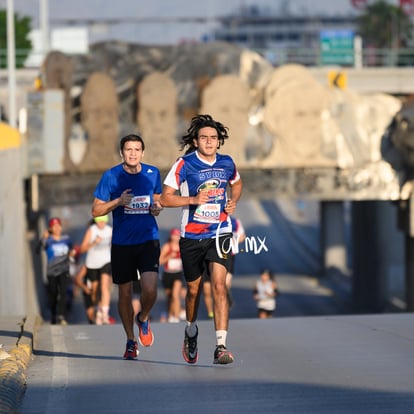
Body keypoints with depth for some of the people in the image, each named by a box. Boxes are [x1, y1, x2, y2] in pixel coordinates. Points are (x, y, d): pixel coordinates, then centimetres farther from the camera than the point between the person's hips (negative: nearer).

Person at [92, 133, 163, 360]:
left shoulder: (152, 173, 2)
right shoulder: (111, 176, -5)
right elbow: (96, 210, -2)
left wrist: (157, 207, -3)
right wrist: (118, 202, -18)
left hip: (148, 240, 1)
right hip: (122, 243, -1)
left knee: (150, 289, -15)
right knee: (125, 292, 6)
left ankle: (143, 319, 19)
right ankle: (131, 340, 24)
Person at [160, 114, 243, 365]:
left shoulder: (227, 163, 2)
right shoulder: (185, 164, -8)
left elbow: (237, 183, 25)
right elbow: (165, 198, -7)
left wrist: (233, 202, 5)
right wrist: (193, 199, -20)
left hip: (220, 233, 0)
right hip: (192, 236, 0)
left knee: (219, 286, -17)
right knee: (194, 290, 13)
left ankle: (221, 346, -21)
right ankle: (191, 332, 43)